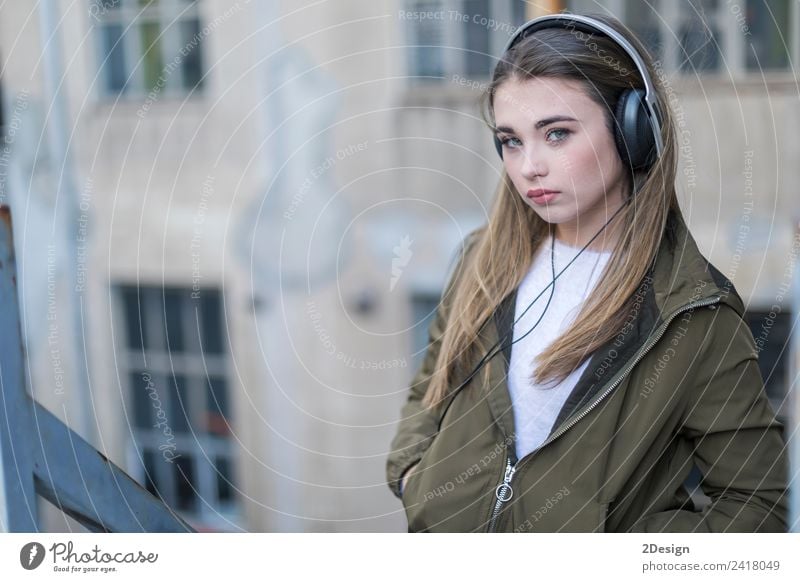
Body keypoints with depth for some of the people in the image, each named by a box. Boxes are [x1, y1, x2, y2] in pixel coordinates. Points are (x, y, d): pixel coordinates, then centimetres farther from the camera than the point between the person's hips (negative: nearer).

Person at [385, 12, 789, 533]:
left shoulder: (695, 314, -16)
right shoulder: (488, 259, -2)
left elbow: (754, 504, -12)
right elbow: (429, 388, 13)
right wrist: (411, 473, -6)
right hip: (445, 547, 4)